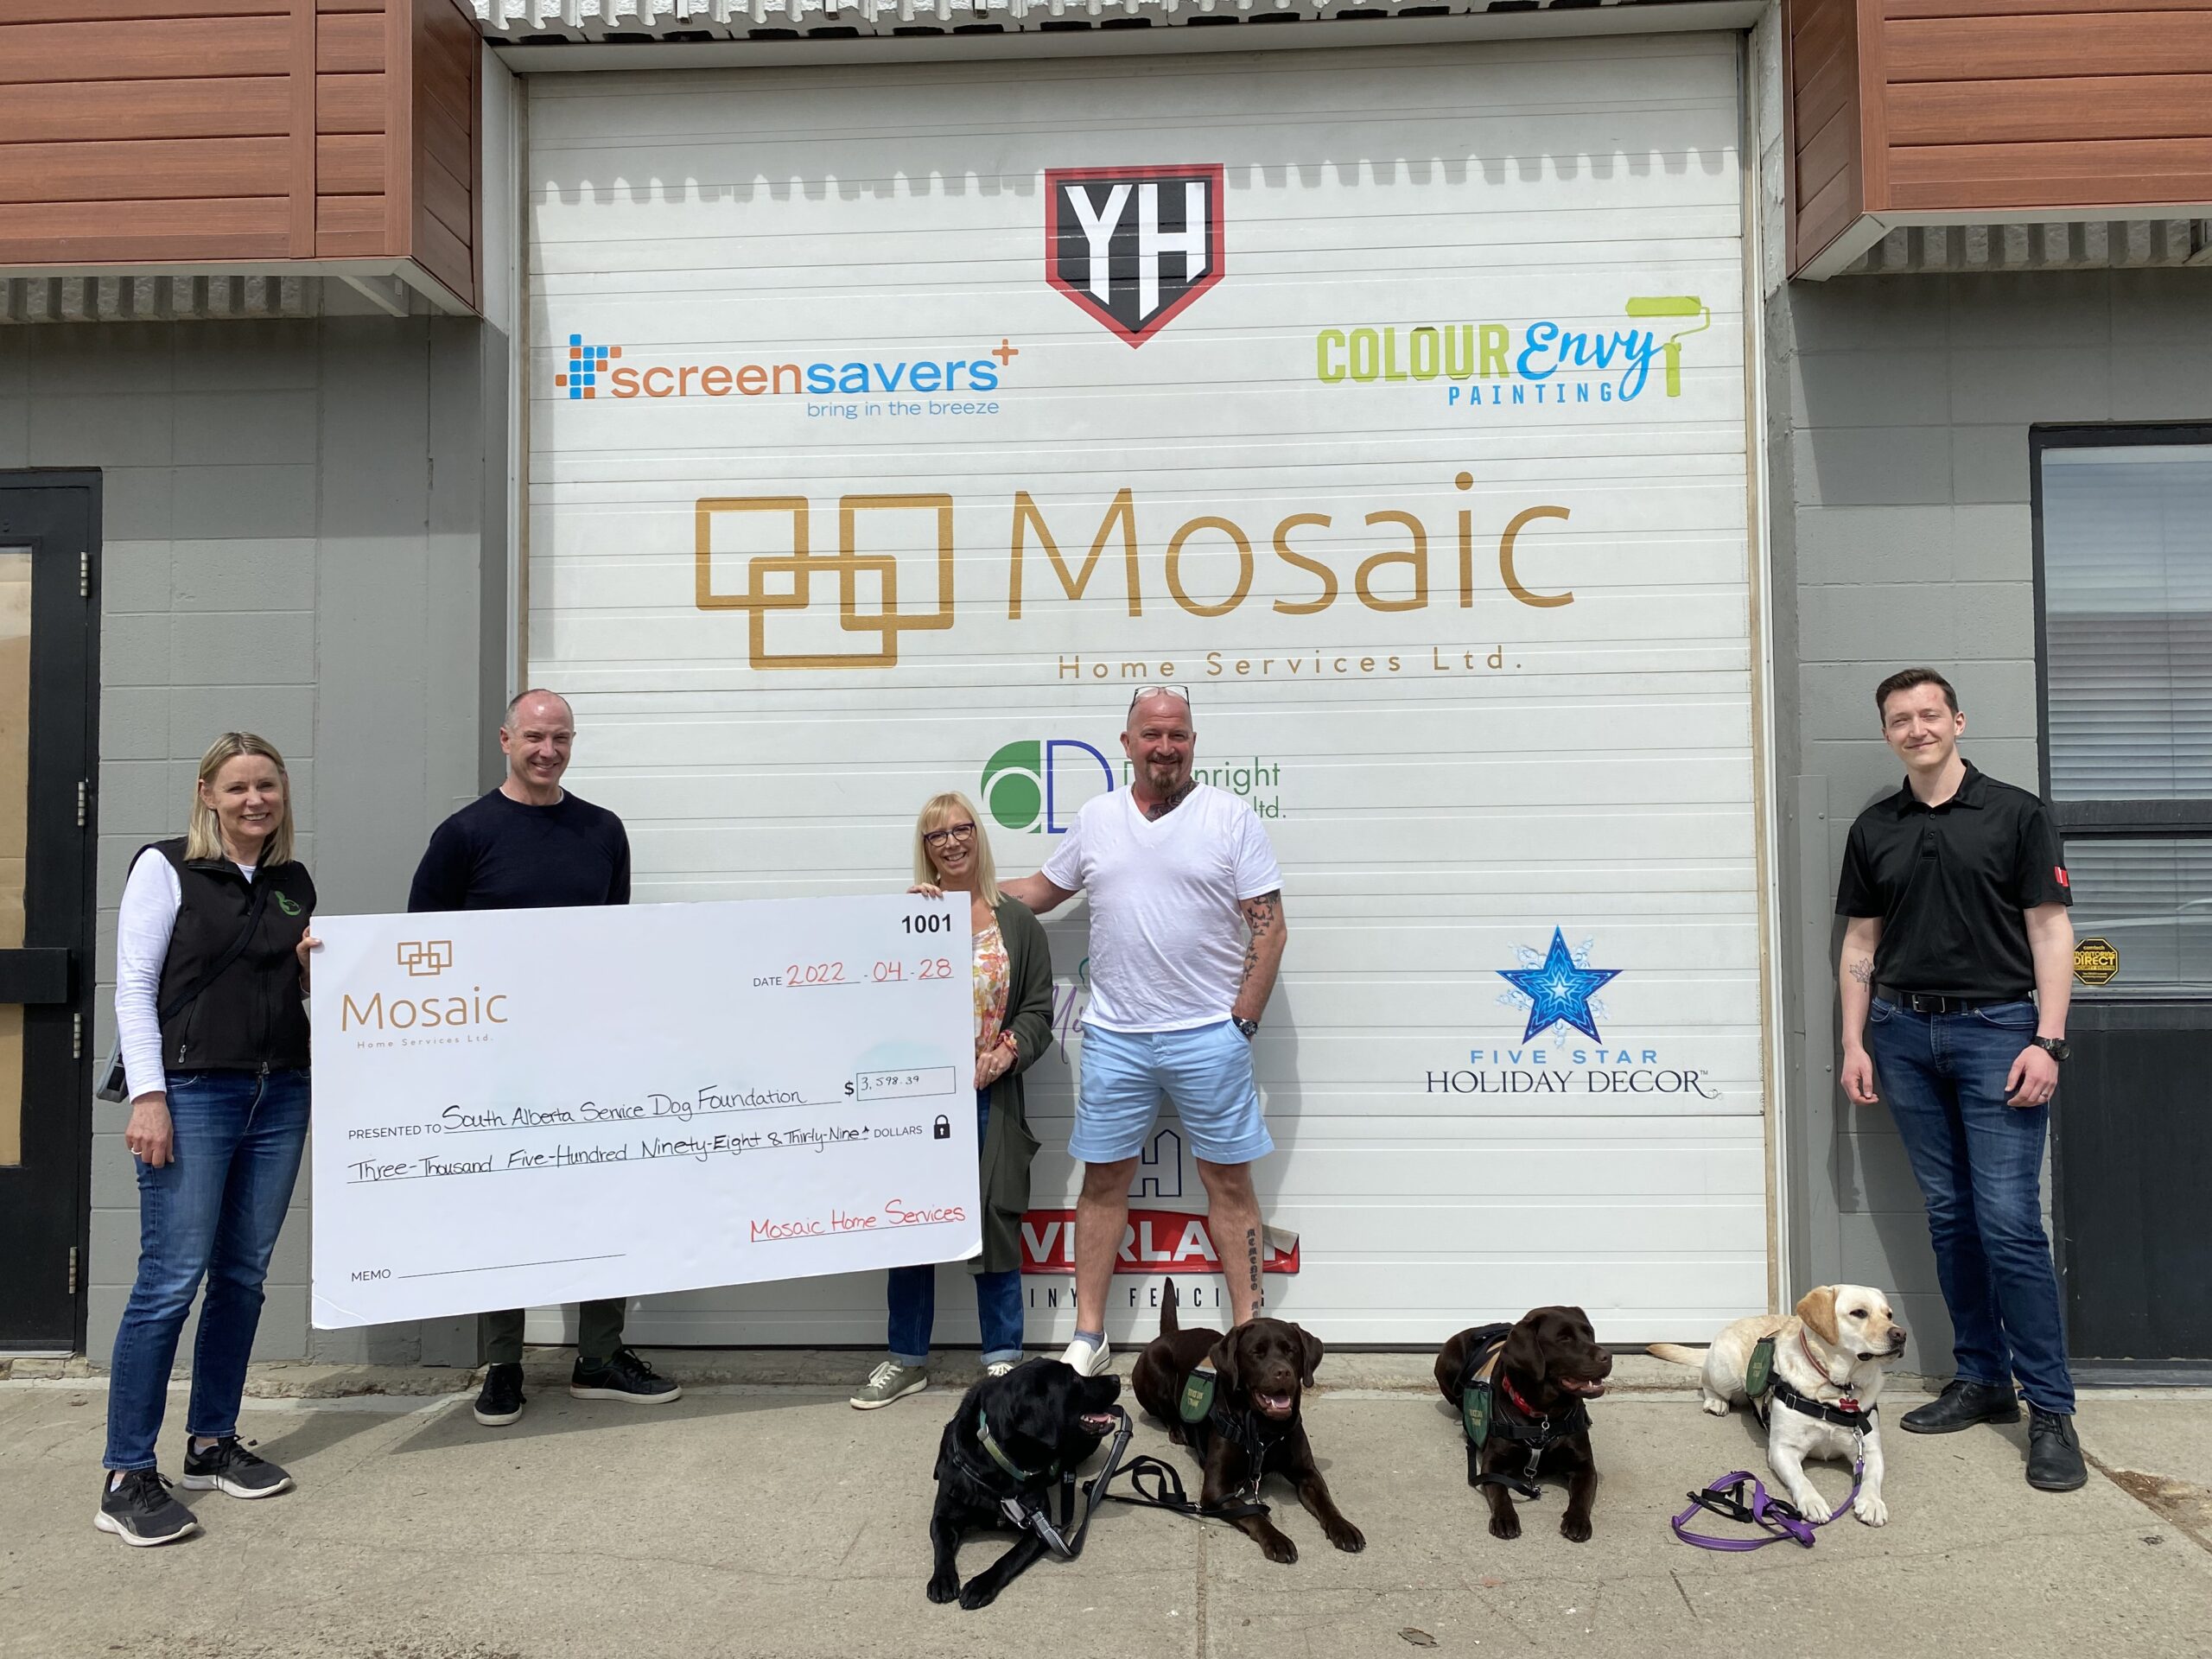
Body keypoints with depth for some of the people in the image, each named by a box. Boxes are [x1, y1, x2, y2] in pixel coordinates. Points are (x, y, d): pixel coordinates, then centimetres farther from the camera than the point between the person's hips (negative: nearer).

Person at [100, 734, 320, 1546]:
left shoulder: (295, 884, 14)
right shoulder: (166, 869, -1)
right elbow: (134, 987, -6)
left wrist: (321, 966, 1)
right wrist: (148, 1095, -13)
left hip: (280, 1096, 6)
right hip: (191, 1091, -5)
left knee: (243, 1275, 10)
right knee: (172, 1279, -7)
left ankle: (212, 1444, 23)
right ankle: (127, 1478, 1)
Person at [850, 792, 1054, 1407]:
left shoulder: (1017, 922, 7)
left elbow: (1038, 1009, 4)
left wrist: (1010, 1049, -14)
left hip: (991, 1097, 0)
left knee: (995, 1220, 4)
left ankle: (1003, 1358, 18)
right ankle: (907, 1358, 20)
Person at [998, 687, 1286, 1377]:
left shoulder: (1231, 818, -3)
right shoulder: (1095, 819, 7)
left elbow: (1269, 926, -4)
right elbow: (1041, 891, 19)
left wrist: (1242, 1021, -9)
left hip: (1209, 1035, -3)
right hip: (1114, 1036, 3)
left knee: (1229, 1182, 5)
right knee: (1103, 1180, 9)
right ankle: (1088, 1337, 20)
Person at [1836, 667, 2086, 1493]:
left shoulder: (2015, 813, -1)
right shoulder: (1874, 829, 10)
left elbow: (2050, 930, -3)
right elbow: (1860, 941, 12)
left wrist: (2047, 1041, -11)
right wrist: (1853, 1042, 6)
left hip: (1996, 1028, -4)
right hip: (1905, 1032, 4)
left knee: (2010, 1221, -8)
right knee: (1949, 1215, 9)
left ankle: (2050, 1408, 2)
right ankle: (1982, 1379, 21)